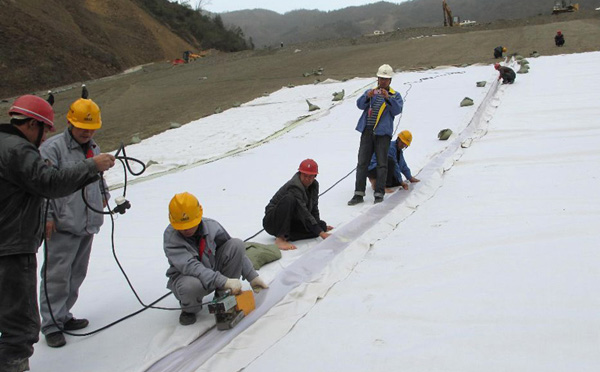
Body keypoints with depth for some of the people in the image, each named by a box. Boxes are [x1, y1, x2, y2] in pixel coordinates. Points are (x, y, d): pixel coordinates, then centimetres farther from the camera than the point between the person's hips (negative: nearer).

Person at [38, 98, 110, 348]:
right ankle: (51, 325, 4)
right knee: (57, 275, -5)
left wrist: (103, 194, 20)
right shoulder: (53, 148, -9)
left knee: (77, 274, 13)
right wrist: (47, 215, -17)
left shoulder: (94, 149, 15)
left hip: (88, 224, 8)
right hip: (63, 225, -8)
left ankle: (63, 316, 26)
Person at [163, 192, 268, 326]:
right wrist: (224, 281, -45)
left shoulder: (212, 226, -14)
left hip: (213, 270, 4)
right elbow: (190, 266, -36)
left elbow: (236, 252, -1)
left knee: (236, 244, -18)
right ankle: (189, 309, -2)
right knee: (191, 285, -42)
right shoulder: (170, 236, -24)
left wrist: (253, 277, -7)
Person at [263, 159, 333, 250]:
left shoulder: (314, 185, 1)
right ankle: (280, 238, -34)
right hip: (272, 221, -8)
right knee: (289, 199, -37)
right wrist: (321, 233, -35)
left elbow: (314, 207, 12)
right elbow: (304, 213, -32)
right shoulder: (295, 187, -26)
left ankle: (286, 236, -14)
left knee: (322, 225, -10)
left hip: (292, 221, 8)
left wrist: (320, 225, 2)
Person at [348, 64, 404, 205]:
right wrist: (367, 97, -21)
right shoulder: (370, 92, 17)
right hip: (367, 132, 2)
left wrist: (388, 98, -24)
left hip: (383, 133, -2)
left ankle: (379, 193, 1)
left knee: (382, 164, -2)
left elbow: (397, 109, -9)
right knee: (362, 163, -1)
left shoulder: (395, 95, 10)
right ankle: (359, 194, -1)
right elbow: (360, 105, 0)